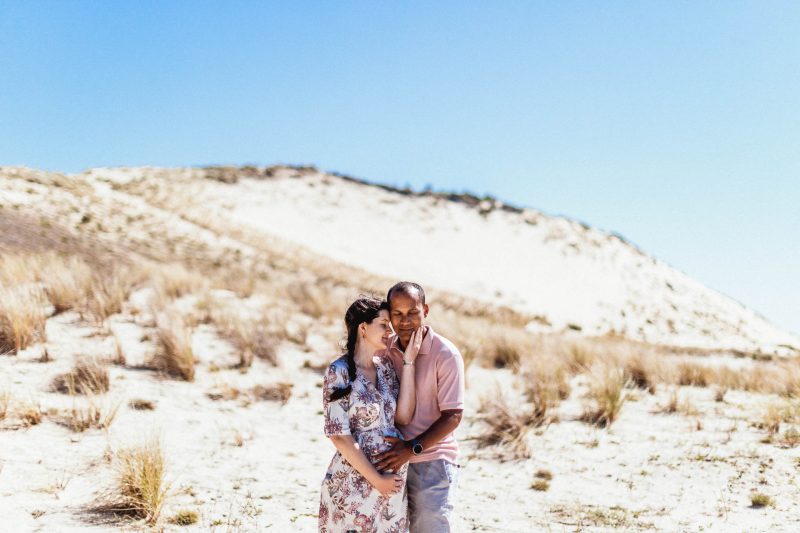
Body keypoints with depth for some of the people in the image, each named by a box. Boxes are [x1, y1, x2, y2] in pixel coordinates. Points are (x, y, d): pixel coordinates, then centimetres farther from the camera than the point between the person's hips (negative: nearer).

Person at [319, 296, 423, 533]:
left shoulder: (385, 367, 8)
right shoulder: (339, 372, -13)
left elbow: (403, 417, -4)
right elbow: (339, 435, -15)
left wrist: (408, 362, -5)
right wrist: (376, 479, -13)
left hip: (392, 482, 6)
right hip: (354, 483, -6)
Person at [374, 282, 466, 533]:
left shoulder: (445, 354, -11)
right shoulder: (385, 350, 4)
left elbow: (452, 416, -13)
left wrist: (412, 448, -21)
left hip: (431, 462, -5)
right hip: (393, 460, 5)